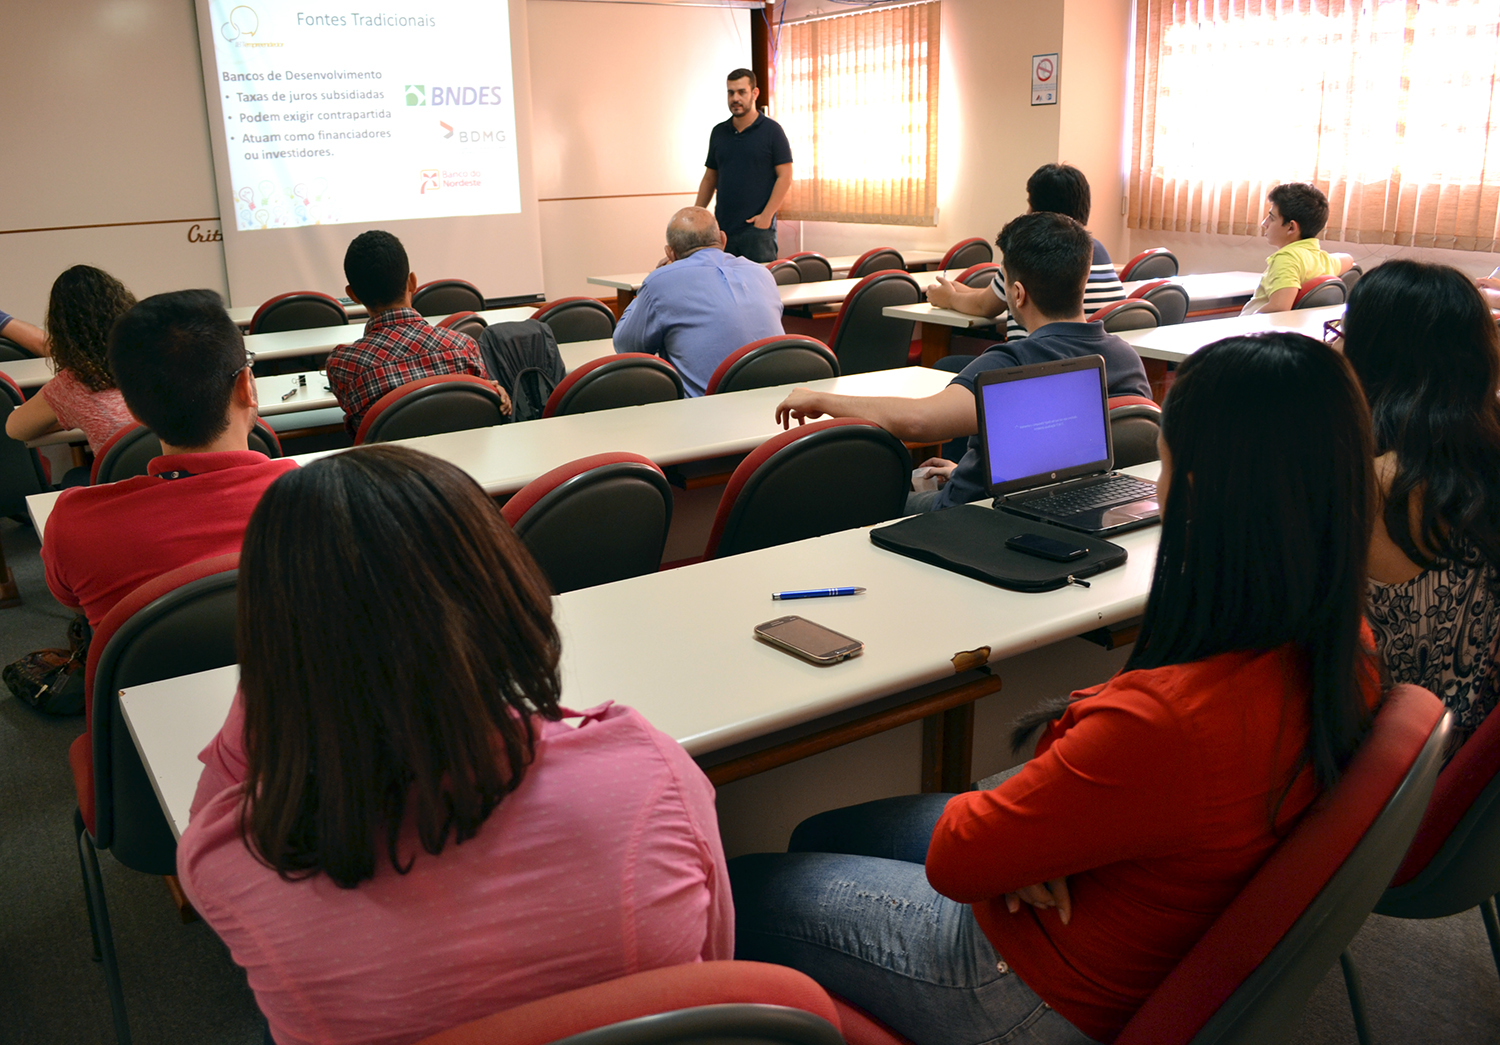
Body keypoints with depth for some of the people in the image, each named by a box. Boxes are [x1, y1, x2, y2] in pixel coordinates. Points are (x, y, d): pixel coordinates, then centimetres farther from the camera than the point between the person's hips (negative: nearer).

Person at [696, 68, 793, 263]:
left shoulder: (771, 130, 0)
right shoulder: (718, 132, 13)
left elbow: (785, 177, -4)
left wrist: (766, 215, -13)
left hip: (757, 227, -4)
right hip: (722, 228, 4)